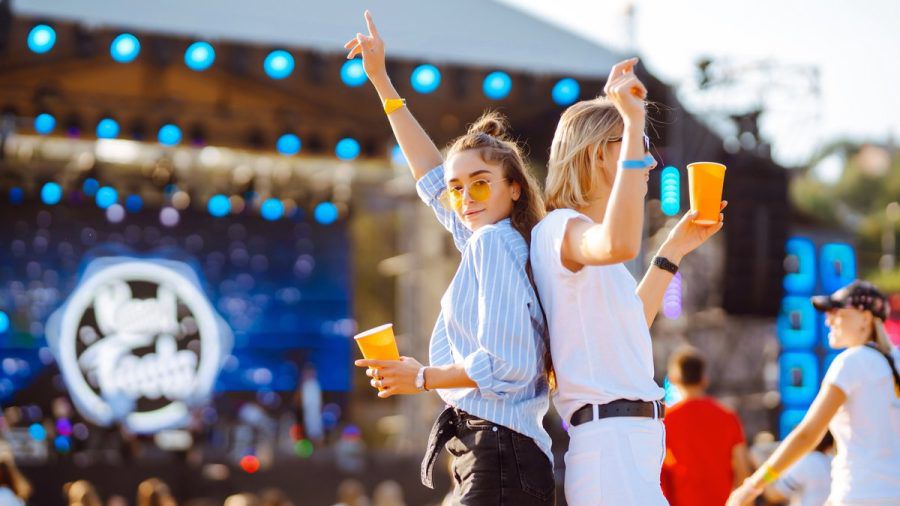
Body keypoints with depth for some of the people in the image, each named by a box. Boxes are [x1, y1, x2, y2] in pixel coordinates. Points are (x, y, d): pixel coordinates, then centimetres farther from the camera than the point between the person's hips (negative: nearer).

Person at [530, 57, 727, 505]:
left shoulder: (575, 231, 21)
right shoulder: (561, 228, -9)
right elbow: (620, 244, -35)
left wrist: (673, 251, 34)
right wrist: (634, 125, -33)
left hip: (632, 447, 10)